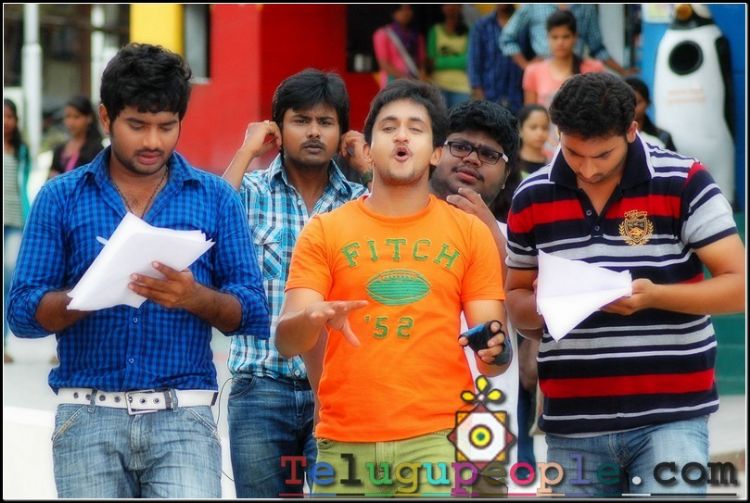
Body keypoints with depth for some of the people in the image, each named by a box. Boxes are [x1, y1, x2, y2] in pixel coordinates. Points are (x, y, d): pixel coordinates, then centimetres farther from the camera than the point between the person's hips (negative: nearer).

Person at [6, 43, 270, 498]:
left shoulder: (216, 199, 9)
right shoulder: (62, 199, 8)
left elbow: (253, 314, 5)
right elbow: (24, 312, 2)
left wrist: (197, 298, -15)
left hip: (183, 415, -1)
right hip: (89, 415, 1)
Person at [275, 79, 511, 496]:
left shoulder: (471, 233, 10)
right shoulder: (325, 231, 9)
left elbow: (497, 353, 8)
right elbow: (286, 340, 0)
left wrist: (494, 351, -16)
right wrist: (314, 318, -22)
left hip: (438, 439, 0)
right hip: (345, 442, 1)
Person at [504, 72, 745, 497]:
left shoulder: (684, 183, -6)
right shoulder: (532, 198, 6)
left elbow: (738, 286, -7)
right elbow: (516, 299, 17)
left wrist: (654, 295, -22)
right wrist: (540, 303, -7)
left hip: (671, 416, -4)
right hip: (573, 422, 4)